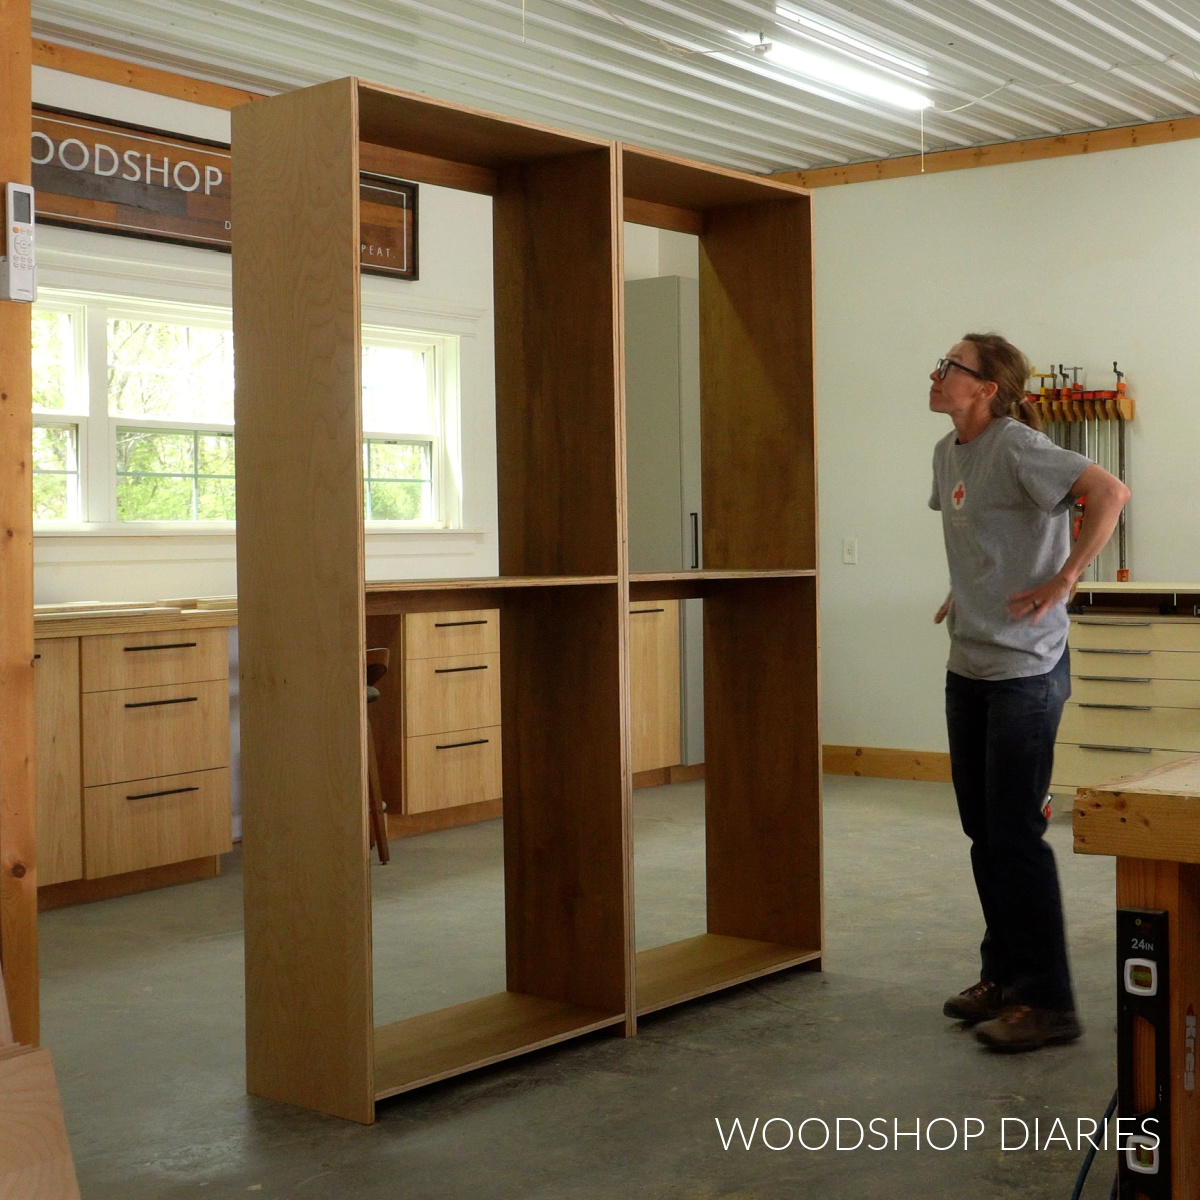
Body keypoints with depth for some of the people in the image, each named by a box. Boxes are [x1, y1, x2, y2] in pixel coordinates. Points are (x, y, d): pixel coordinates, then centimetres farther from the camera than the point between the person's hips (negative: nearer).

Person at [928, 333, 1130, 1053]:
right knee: (982, 829, 15)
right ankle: (1004, 975, 28)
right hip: (968, 664, 9)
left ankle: (1047, 1002, 4)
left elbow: (1110, 493, -25)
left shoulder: (1016, 447, -15)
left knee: (1015, 833, -6)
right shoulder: (949, 453, 11)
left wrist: (1063, 581, -22)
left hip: (1026, 668, -9)